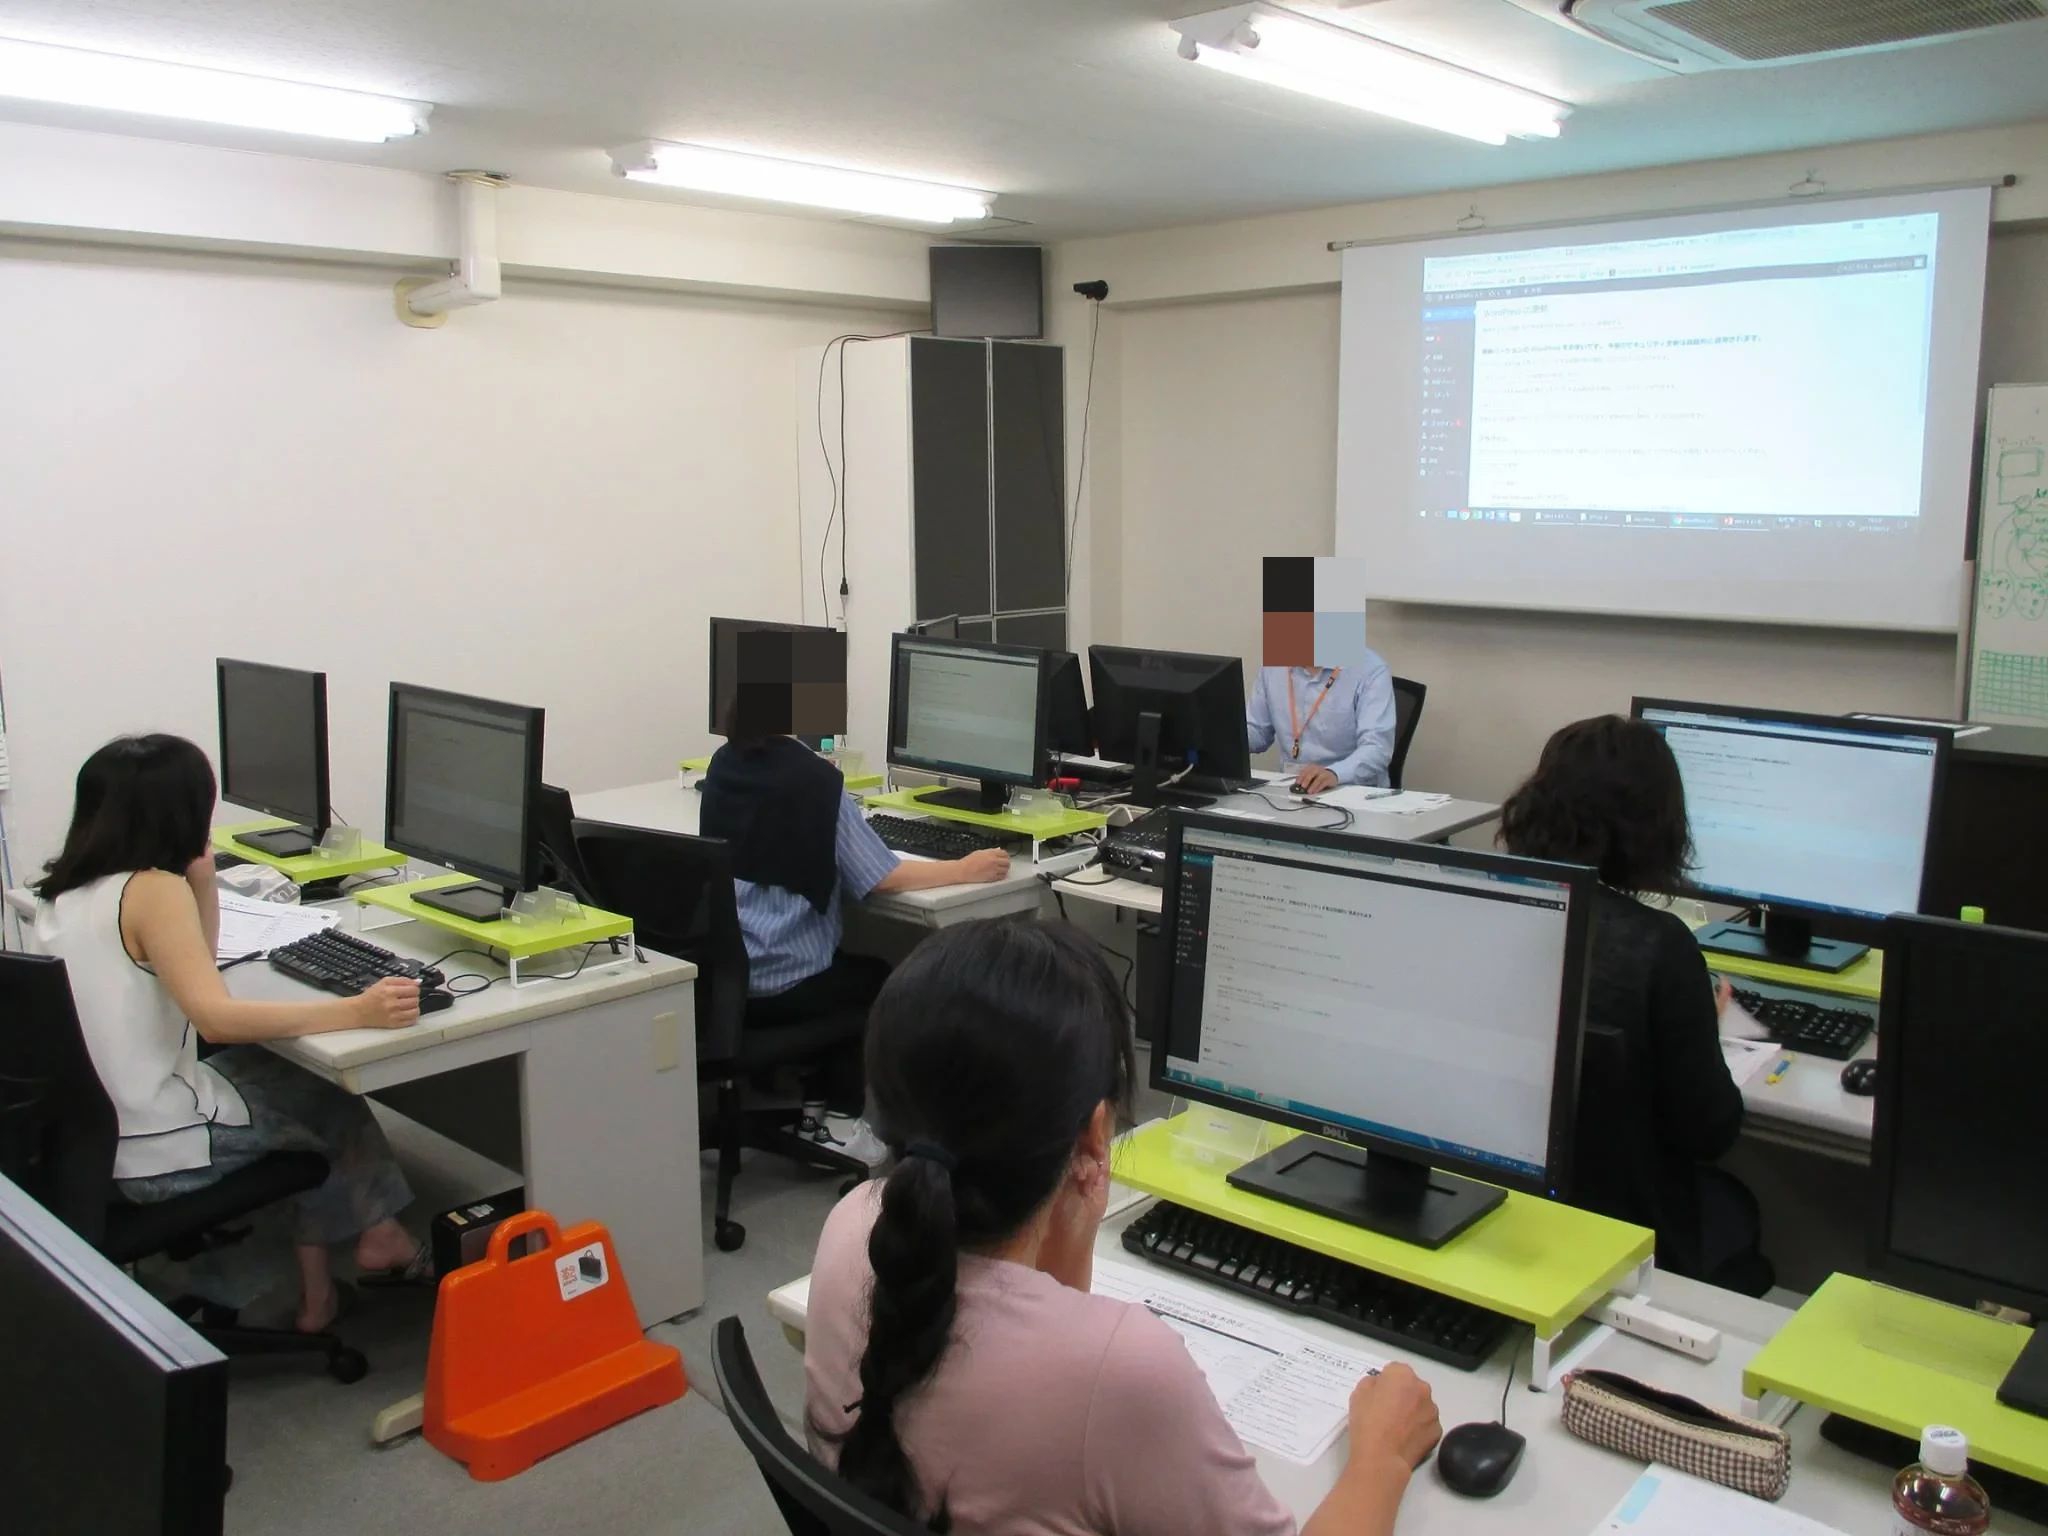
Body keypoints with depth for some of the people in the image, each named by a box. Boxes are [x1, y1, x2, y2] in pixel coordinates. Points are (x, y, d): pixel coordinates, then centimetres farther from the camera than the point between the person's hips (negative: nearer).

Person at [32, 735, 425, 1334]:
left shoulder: (61, 890, 6)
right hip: (158, 1156, -8)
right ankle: (376, 1234, 35)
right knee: (336, 1098, 15)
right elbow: (215, 1015, -30)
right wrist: (356, 1011, -32)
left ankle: (317, 1286, 24)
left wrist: (202, 881, 2)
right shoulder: (153, 889, -19)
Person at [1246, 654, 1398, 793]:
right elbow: (1254, 731, 17)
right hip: (1291, 789, 5)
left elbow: (1377, 748, -23)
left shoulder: (1370, 669, -11)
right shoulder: (1273, 665, 6)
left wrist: (1334, 773, -40)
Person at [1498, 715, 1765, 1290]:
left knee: (1715, 1196, 30)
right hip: (1619, 1234, -4)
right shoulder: (1657, 946, -23)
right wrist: (1704, 1030, 4)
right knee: (1735, 1206, 29)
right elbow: (1708, 1132, -14)